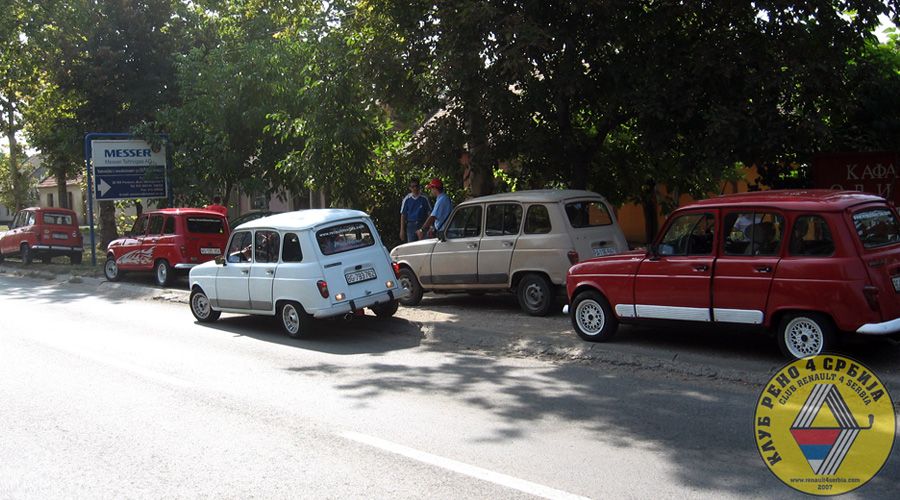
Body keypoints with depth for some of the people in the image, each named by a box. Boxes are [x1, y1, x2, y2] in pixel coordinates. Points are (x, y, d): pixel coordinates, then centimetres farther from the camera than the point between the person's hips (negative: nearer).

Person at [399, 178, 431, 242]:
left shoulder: (424, 198, 1)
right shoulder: (407, 199, 3)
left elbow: (429, 213, 3)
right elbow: (403, 215, 5)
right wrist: (402, 230, 2)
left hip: (422, 225, 0)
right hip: (411, 225, 1)